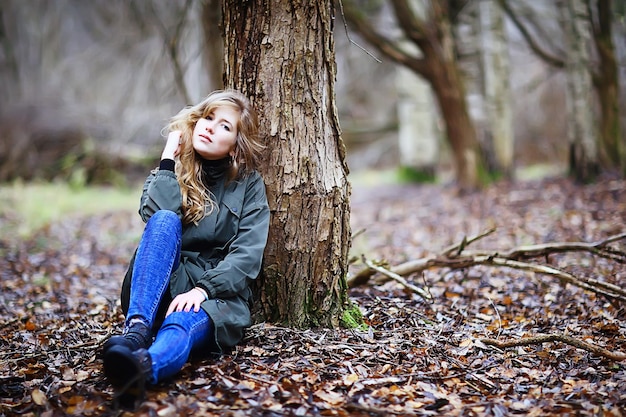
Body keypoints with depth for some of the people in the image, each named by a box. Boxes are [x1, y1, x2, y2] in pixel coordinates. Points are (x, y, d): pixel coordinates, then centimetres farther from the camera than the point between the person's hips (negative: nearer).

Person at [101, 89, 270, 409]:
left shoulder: (248, 184, 6)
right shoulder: (172, 172, 12)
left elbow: (247, 255, -8)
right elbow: (153, 215, -11)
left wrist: (202, 289, -23)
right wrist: (169, 158, -4)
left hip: (218, 295, -1)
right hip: (160, 291, 2)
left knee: (182, 323, -38)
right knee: (166, 220, -28)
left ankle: (141, 369, -72)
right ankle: (136, 329, -48)